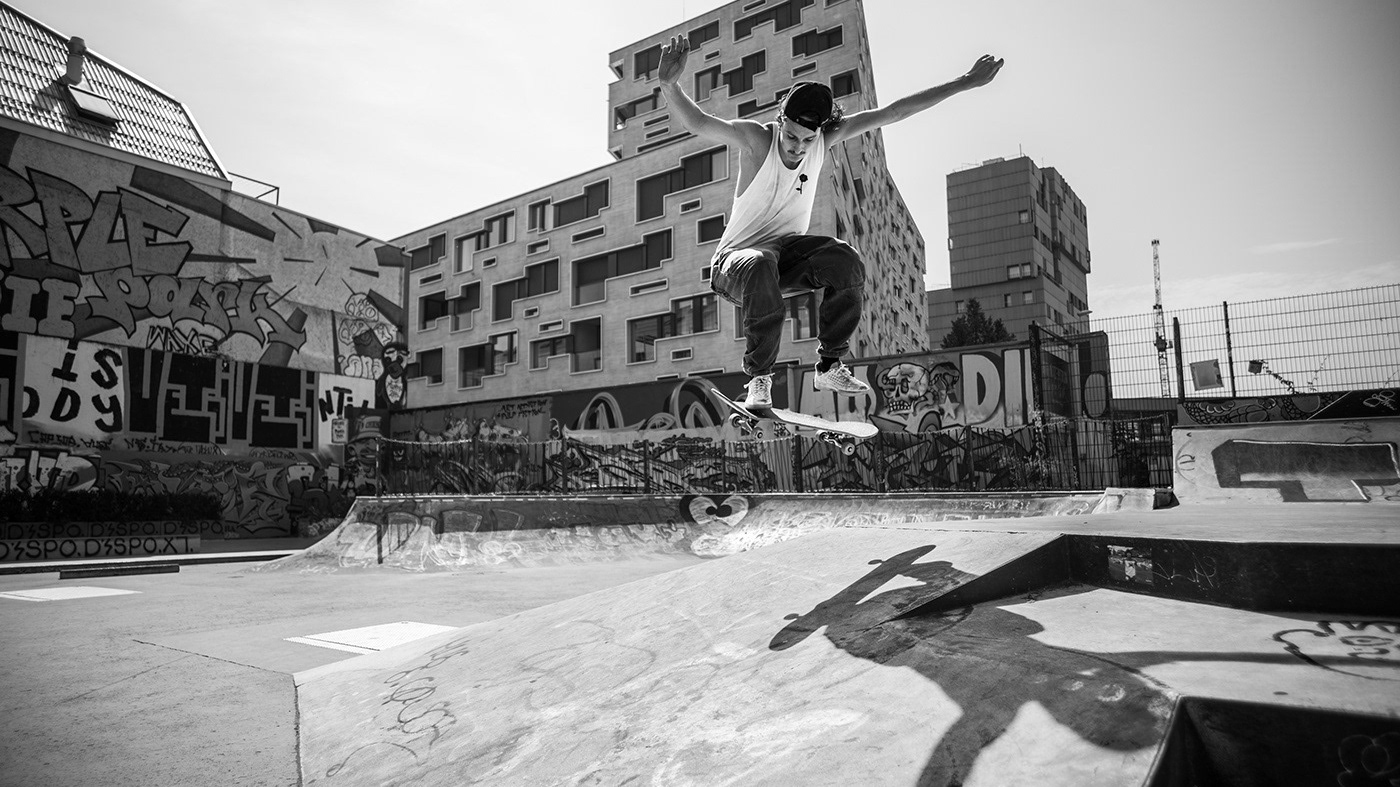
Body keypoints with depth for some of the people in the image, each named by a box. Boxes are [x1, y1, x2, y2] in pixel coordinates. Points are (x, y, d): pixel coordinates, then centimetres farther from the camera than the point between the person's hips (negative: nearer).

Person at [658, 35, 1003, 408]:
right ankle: (759, 378, -25)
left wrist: (965, 83, -1)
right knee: (760, 268, -41)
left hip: (789, 250, 4)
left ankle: (829, 367, -9)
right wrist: (669, 85, -49)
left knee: (846, 262, -26)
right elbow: (696, 123, -29)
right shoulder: (756, 138, -16)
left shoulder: (825, 139, -5)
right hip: (738, 254, -4)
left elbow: (892, 112, -3)